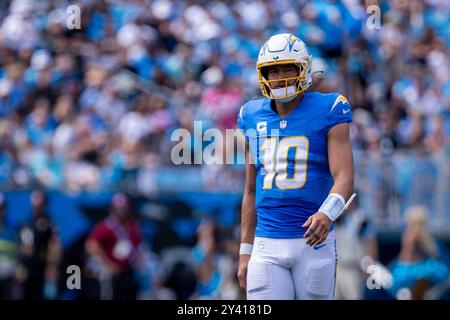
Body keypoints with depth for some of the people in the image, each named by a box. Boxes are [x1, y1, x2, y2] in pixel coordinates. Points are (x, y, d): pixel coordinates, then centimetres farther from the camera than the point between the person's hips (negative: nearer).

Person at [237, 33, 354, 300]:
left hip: (313, 242, -3)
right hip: (267, 246, 3)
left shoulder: (328, 112, -2)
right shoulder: (254, 118, 11)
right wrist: (245, 251, 15)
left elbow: (344, 178, -11)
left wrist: (327, 213, -32)